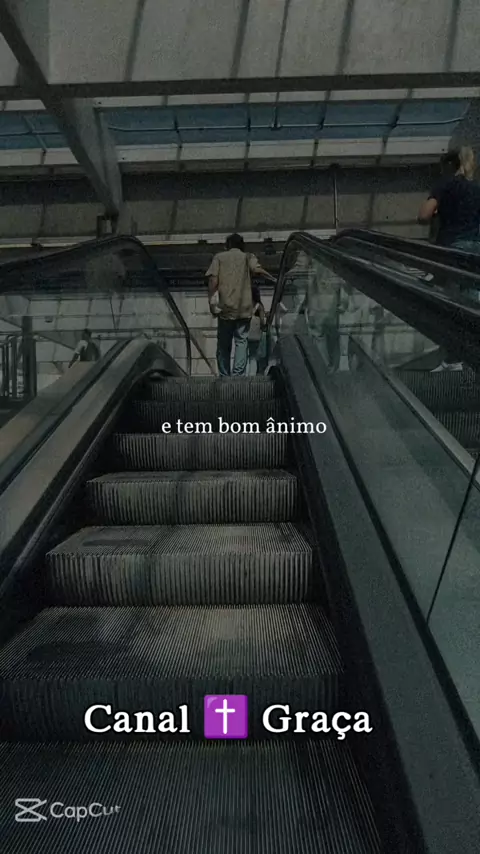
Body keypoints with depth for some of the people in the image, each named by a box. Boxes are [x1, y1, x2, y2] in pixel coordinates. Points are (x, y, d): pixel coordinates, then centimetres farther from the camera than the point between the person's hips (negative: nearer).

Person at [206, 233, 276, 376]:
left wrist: (211, 301, -1)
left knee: (223, 344, 9)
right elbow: (258, 270, -11)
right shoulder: (248, 257, 9)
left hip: (225, 307, 0)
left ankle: (224, 377, 11)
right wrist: (274, 279, -2)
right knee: (241, 341, 2)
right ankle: (238, 374, -12)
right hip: (244, 307, 0)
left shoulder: (219, 257, 9)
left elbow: (213, 279, -3)